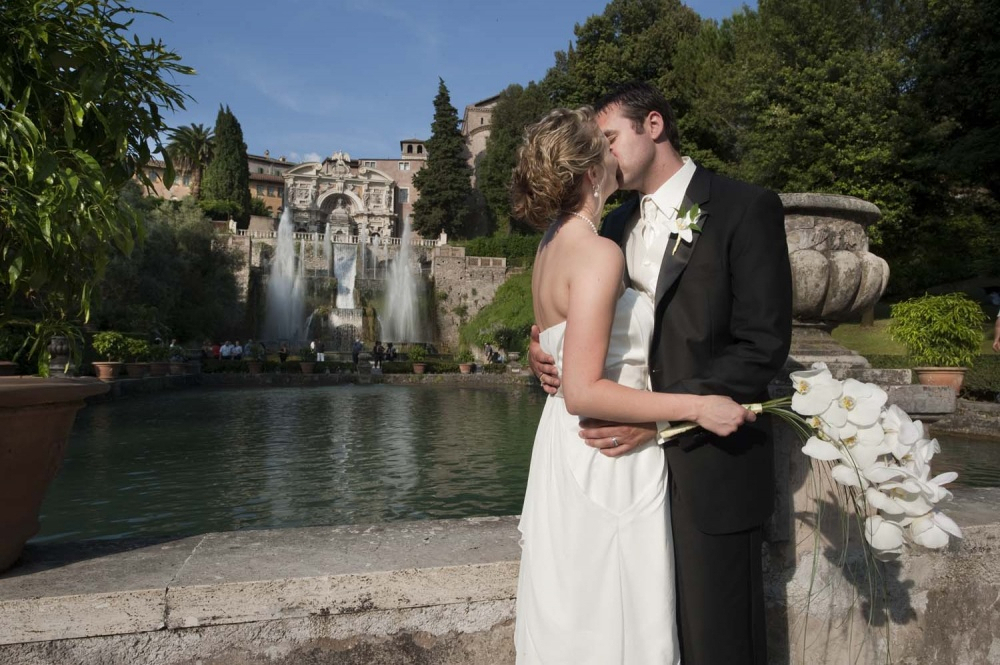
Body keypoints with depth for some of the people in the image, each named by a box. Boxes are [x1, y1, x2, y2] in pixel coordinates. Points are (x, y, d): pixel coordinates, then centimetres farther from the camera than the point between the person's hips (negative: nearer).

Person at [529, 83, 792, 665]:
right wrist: (547, 349, -4)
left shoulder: (746, 208, -5)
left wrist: (661, 417, -20)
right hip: (635, 462, 5)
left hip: (708, 463, -5)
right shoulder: (617, 225, 15)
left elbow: (763, 346, -13)